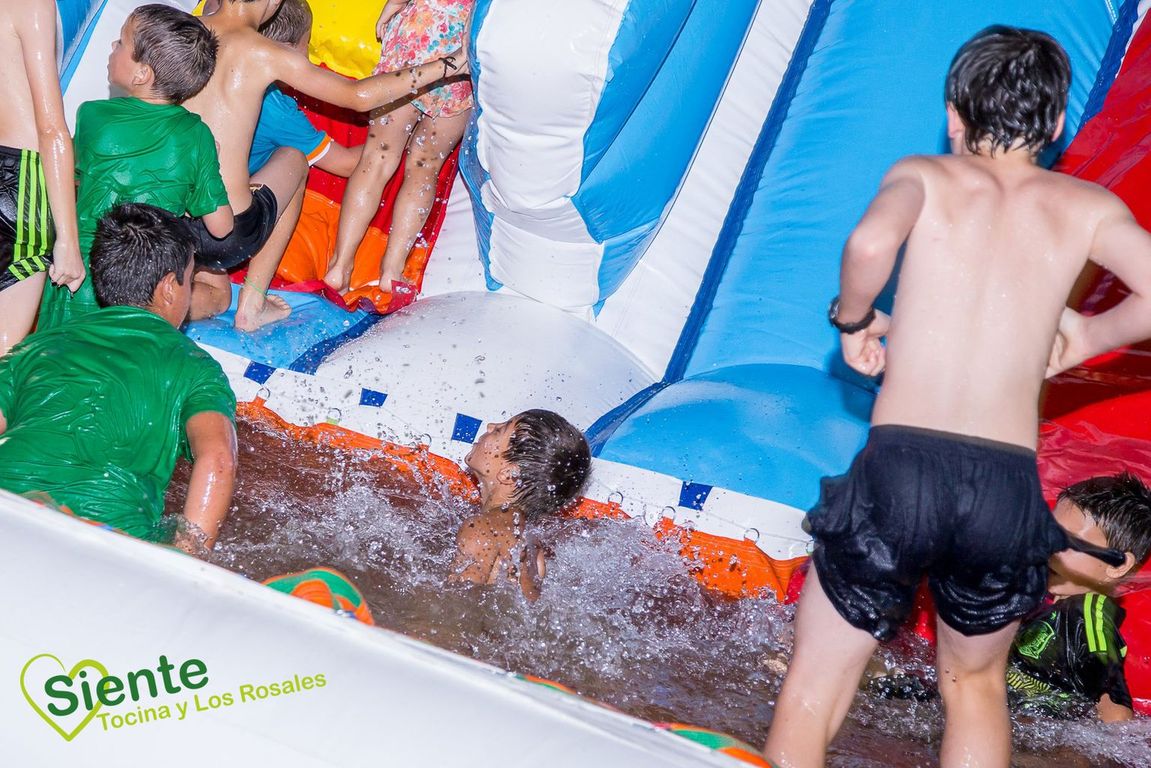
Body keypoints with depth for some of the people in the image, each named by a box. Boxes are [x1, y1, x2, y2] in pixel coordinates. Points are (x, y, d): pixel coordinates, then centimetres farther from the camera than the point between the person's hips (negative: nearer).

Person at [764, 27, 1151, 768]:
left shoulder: (924, 177, 7)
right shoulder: (1087, 207, 12)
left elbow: (871, 241, -16)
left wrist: (852, 319, 3)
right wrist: (1087, 335, 15)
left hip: (899, 467, -2)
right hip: (1009, 490, 2)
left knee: (814, 687, 14)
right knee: (975, 683, 28)